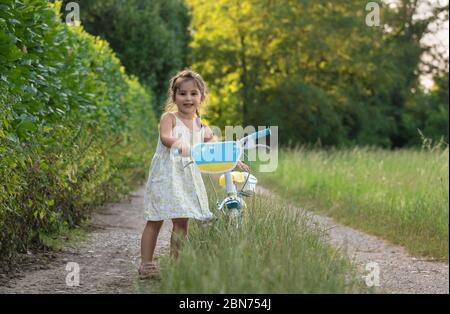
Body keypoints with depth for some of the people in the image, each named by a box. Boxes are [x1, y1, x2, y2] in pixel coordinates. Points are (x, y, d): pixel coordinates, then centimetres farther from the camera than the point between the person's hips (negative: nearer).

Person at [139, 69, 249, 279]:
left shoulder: (202, 128, 13)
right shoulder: (169, 118, -2)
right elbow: (165, 137, -21)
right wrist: (178, 143, -40)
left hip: (187, 178, 4)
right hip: (165, 176, -4)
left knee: (181, 222, 0)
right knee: (155, 221, 1)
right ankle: (146, 265, 6)